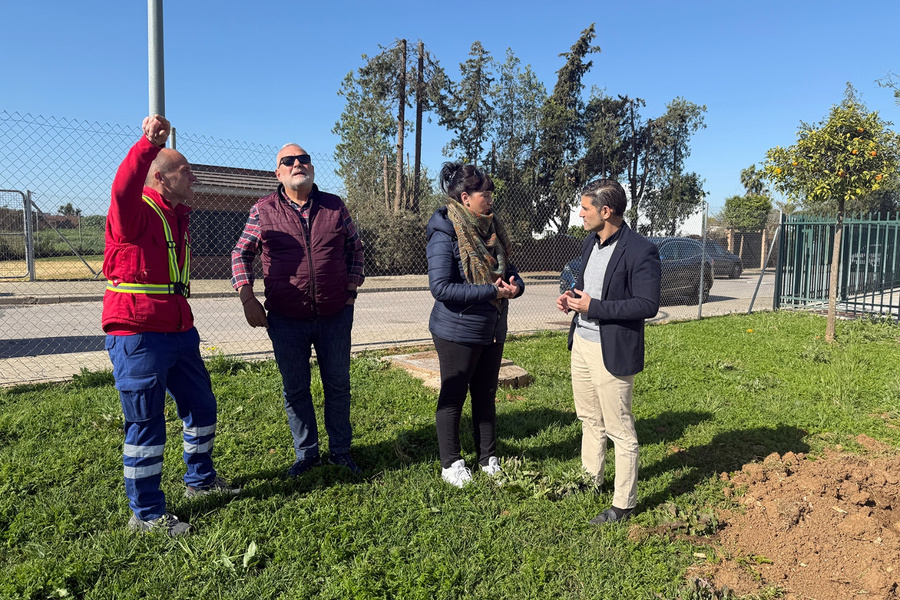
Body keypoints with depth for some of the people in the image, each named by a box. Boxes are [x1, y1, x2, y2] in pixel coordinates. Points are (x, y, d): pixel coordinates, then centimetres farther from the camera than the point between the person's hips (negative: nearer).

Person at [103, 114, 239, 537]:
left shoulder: (177, 215, 15)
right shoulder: (135, 213, -13)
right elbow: (123, 190, -36)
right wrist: (148, 143, -46)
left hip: (179, 331, 9)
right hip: (138, 337, -9)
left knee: (201, 405, 19)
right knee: (146, 424, 0)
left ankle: (200, 479, 39)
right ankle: (146, 514, 15)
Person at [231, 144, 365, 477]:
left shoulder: (335, 207, 4)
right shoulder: (263, 211, 0)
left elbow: (354, 249, 13)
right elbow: (241, 253, 7)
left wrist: (351, 291, 6)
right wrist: (247, 299, -3)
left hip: (335, 316, 1)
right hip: (286, 321, 0)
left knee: (338, 385, 11)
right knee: (295, 389, 10)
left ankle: (340, 450, 28)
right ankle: (306, 453, 28)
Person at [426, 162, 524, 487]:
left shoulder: (491, 228, 6)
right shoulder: (446, 234, -17)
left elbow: (508, 268, 15)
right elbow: (440, 287, -24)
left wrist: (515, 284, -9)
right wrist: (492, 291, -24)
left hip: (493, 329, 7)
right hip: (458, 332, -7)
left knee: (486, 395, 17)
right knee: (453, 397, 9)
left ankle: (488, 458, 32)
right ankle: (451, 464, 24)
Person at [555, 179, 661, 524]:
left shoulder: (641, 252, -18)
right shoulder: (590, 243, 9)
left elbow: (648, 305, -20)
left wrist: (594, 307, -22)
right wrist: (572, 296, 0)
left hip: (611, 351, -8)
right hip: (581, 343, 8)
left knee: (620, 431, 5)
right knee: (590, 419, 22)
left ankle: (624, 504, 19)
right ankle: (591, 480, 40)